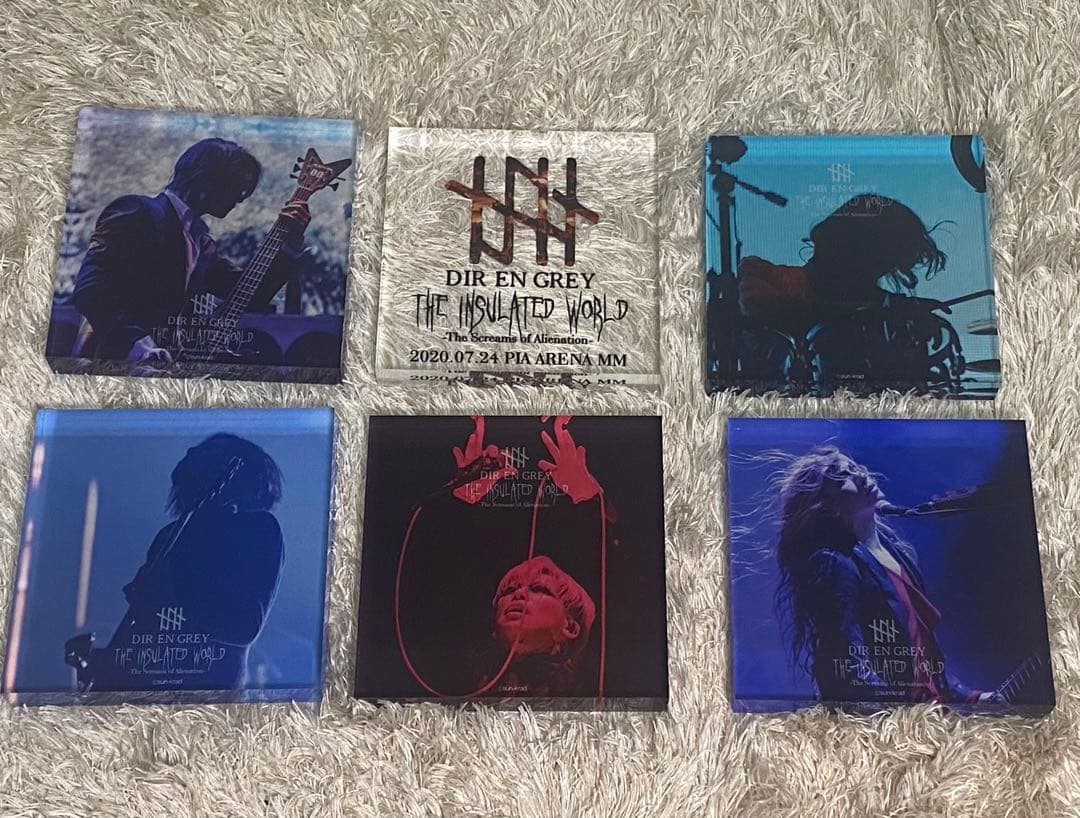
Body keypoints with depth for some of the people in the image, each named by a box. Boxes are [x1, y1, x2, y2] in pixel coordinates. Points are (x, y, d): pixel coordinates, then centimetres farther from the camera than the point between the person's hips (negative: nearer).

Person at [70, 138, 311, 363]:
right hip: (115, 358, -8)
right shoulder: (137, 213, -5)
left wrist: (290, 242, 5)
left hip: (168, 358, 8)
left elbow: (253, 297, 14)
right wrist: (140, 346, -27)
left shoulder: (201, 242, 17)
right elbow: (87, 291, -15)